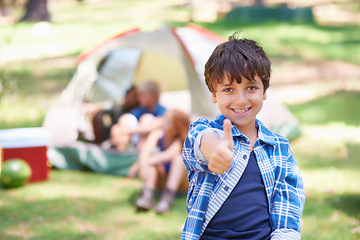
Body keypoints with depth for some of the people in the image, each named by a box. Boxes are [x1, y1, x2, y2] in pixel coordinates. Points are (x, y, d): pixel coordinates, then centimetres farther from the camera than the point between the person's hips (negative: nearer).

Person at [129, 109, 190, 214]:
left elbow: (169, 155, -35)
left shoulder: (182, 140, -18)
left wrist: (138, 164, -39)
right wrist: (143, 165, -45)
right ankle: (147, 195, -41)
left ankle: (167, 197, -44)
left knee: (178, 158, -31)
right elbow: (146, 150, -23)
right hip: (161, 181, 3)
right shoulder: (158, 133, -8)